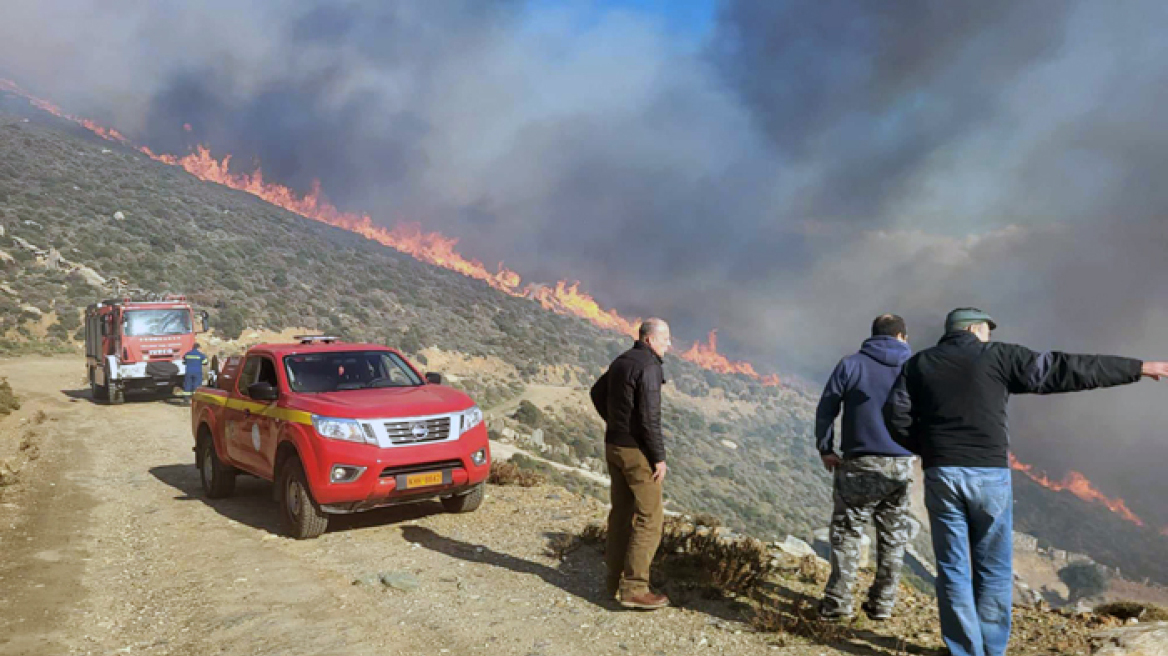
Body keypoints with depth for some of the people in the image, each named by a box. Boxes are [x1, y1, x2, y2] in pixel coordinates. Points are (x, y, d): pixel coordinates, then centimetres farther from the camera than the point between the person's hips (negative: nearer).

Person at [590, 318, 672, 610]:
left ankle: (616, 580, 23)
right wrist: (659, 457, -16)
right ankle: (634, 589, -2)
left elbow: (597, 393, 25)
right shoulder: (648, 367, -18)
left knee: (622, 511, 15)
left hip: (614, 446, 9)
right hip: (637, 451, -9)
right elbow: (649, 418, -22)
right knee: (650, 517, -3)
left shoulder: (621, 362, 11)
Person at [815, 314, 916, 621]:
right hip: (902, 466, 3)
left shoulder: (851, 365, -2)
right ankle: (882, 604, 19)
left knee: (846, 532, 7)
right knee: (893, 537, 13)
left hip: (860, 466, -2)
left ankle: (838, 602, 6)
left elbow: (826, 408, -3)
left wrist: (825, 449, 7)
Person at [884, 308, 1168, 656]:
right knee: (994, 571, 13)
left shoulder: (918, 364, 8)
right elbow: (1063, 370, 1)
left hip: (941, 475, 2)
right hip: (989, 476, -1)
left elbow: (896, 416, 0)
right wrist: (1138, 368, 8)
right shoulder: (997, 356, 2)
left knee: (953, 571, 8)